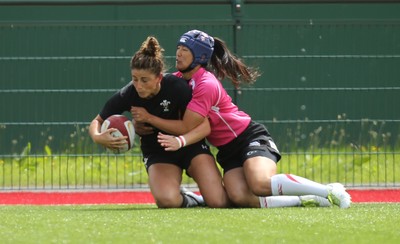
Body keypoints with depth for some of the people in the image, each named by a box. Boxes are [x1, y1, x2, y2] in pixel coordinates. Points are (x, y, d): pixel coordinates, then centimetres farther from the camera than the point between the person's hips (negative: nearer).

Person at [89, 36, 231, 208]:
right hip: (157, 154, 1)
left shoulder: (177, 87, -24)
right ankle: (186, 199, 7)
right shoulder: (127, 95, -18)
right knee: (167, 200, -31)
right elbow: (97, 121, -5)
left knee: (219, 202, -19)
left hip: (191, 147, -1)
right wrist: (97, 137, -31)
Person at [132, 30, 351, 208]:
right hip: (228, 150, 7)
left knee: (260, 184, -35)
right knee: (240, 197, -24)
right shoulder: (178, 80, 7)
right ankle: (304, 200, -17)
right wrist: (180, 142, -15)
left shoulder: (206, 85, -18)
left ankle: (330, 191, -21)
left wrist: (148, 118, -14)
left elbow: (186, 126, -19)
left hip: (250, 137, -7)